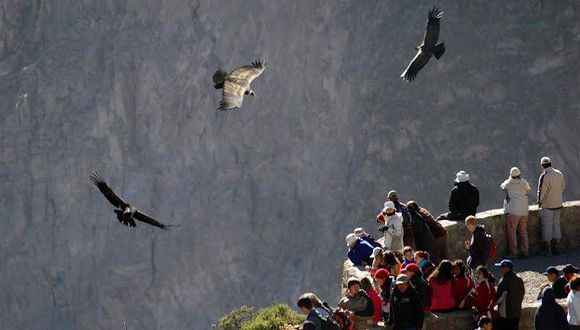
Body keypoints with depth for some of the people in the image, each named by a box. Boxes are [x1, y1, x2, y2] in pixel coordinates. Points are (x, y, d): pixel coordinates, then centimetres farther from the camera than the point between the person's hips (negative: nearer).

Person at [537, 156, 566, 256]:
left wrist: (539, 202, 0)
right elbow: (563, 187, 12)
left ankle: (545, 249, 4)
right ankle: (555, 247, 14)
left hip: (547, 205, -6)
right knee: (556, 224, 11)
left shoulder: (544, 176, -18)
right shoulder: (559, 174, 2)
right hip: (558, 204, 6)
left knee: (547, 226, 0)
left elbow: (541, 191, -15)